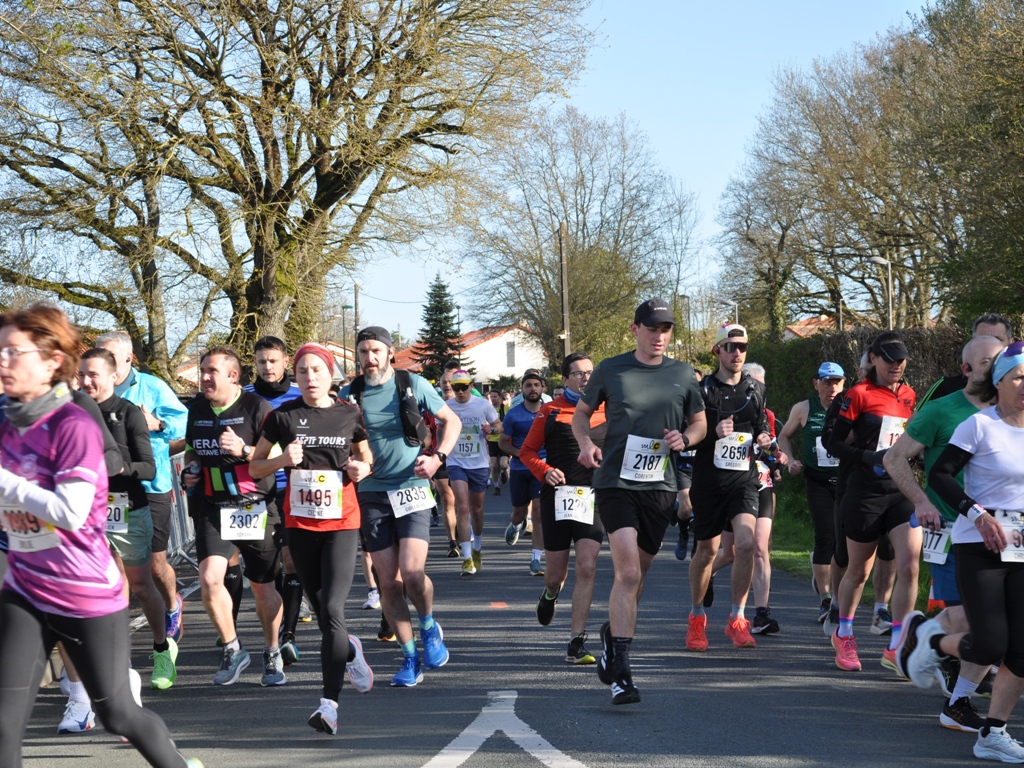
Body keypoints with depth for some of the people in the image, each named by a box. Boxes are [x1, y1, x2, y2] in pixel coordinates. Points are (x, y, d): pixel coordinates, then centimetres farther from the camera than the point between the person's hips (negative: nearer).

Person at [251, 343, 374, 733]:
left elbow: (367, 459, 16)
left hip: (341, 523, -2)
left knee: (333, 610, -15)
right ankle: (349, 651, 45)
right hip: (299, 524, 2)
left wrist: (361, 470, -6)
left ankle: (329, 703, -15)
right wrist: (283, 459, -13)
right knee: (321, 610, 11)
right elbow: (255, 467, 6)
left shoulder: (349, 415, 1)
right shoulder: (283, 416, 0)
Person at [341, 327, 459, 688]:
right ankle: (410, 658, 14)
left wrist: (438, 457, -6)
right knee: (388, 582, 2)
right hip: (372, 495, 2)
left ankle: (429, 627, 13)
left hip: (412, 490, -2)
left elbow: (452, 421, 9)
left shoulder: (413, 385, 0)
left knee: (412, 571, -17)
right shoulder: (350, 395, 3)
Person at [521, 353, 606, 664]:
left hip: (595, 496, 0)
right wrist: (545, 471, -11)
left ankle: (576, 643, -6)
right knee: (557, 572, 8)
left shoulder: (608, 409, 7)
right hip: (558, 496, 0)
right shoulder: (551, 411, 3)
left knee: (586, 568, -12)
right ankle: (550, 594, 47)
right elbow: (527, 451, 7)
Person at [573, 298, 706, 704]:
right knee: (627, 572, -17)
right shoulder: (611, 370, 0)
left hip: (660, 486, 4)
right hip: (615, 483, -3)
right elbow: (582, 412, 11)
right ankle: (620, 672, -16)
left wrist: (685, 438, -5)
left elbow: (699, 422, 17)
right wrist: (586, 442, -9)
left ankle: (611, 633, 41)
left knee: (638, 573, 13)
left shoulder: (683, 375, 6)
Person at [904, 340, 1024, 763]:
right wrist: (978, 515, -20)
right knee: (989, 647, -10)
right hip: (980, 548, -5)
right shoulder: (979, 425, -9)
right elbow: (939, 474, -11)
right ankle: (929, 638, 20)